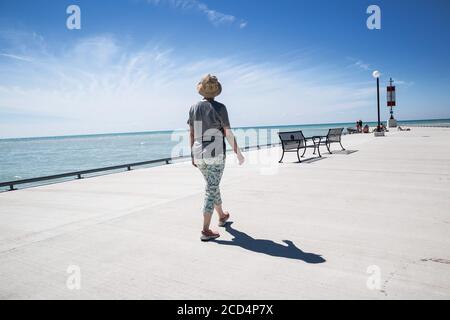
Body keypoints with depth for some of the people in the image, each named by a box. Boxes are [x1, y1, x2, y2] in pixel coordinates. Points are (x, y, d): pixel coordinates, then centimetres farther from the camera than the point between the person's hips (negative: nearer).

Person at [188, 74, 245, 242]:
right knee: (211, 190, -3)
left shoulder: (194, 108, 5)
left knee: (213, 186, 23)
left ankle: (222, 216, 42)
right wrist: (239, 154, 0)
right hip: (215, 155, -6)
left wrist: (193, 156, 18)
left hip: (199, 154, 6)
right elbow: (229, 134, -11)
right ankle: (205, 231, -3)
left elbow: (191, 134, 9)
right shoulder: (219, 107, -11)